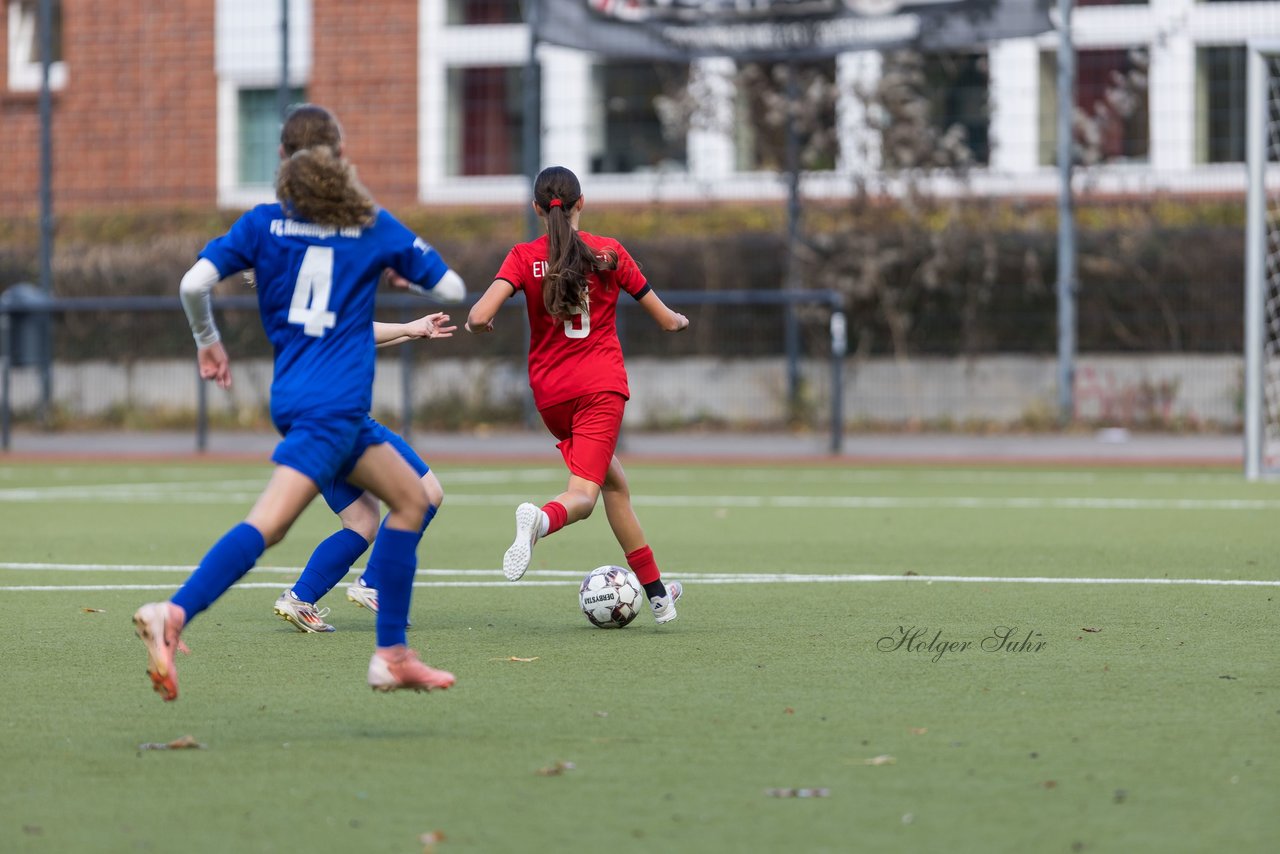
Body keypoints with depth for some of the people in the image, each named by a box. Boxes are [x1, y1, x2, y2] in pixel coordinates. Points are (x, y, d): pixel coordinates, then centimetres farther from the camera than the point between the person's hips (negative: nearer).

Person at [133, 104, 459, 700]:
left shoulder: (264, 224, 9)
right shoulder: (372, 225, 4)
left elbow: (195, 283, -2)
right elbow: (450, 287, 12)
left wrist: (207, 341, 16)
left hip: (295, 395, 6)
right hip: (332, 404, -6)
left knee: (410, 497, 18)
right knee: (270, 523, -19)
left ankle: (391, 656, 15)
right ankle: (173, 615, -40)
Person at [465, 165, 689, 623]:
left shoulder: (524, 257, 0)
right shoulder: (609, 252, 1)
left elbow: (479, 316, -15)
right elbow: (668, 320, 8)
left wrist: (476, 323, 9)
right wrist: (680, 319, 31)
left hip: (550, 392, 3)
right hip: (601, 386, -3)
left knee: (614, 483, 18)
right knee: (583, 494, -12)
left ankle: (656, 592, 21)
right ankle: (542, 518, -48)